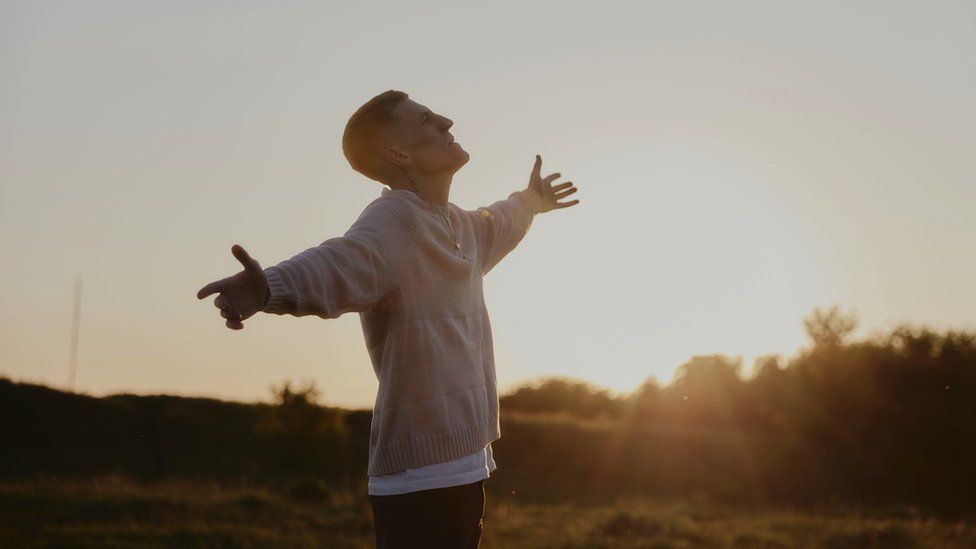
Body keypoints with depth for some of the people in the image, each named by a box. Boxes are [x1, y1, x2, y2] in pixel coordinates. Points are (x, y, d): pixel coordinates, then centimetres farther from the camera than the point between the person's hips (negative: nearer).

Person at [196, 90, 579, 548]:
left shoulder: (458, 225, 16)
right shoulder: (393, 221, -15)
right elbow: (340, 263, -37)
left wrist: (529, 201, 62)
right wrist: (270, 287, -58)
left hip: (464, 470, 10)